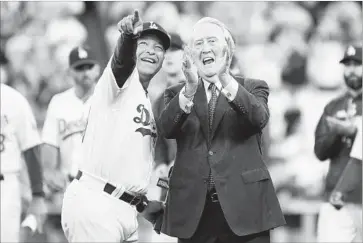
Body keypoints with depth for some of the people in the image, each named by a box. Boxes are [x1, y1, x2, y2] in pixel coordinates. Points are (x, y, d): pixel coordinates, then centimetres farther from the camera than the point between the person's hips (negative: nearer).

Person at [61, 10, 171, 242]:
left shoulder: (147, 103, 21)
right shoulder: (123, 78, -2)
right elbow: (121, 60, -27)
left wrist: (143, 203, 21)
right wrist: (128, 35, -47)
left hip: (126, 208, 9)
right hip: (94, 203, -9)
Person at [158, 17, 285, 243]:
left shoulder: (253, 88, 11)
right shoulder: (178, 93, 14)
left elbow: (259, 119, -11)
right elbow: (166, 129, -5)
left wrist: (226, 80, -25)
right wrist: (190, 89, -22)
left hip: (244, 205, -1)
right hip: (193, 208, 1)